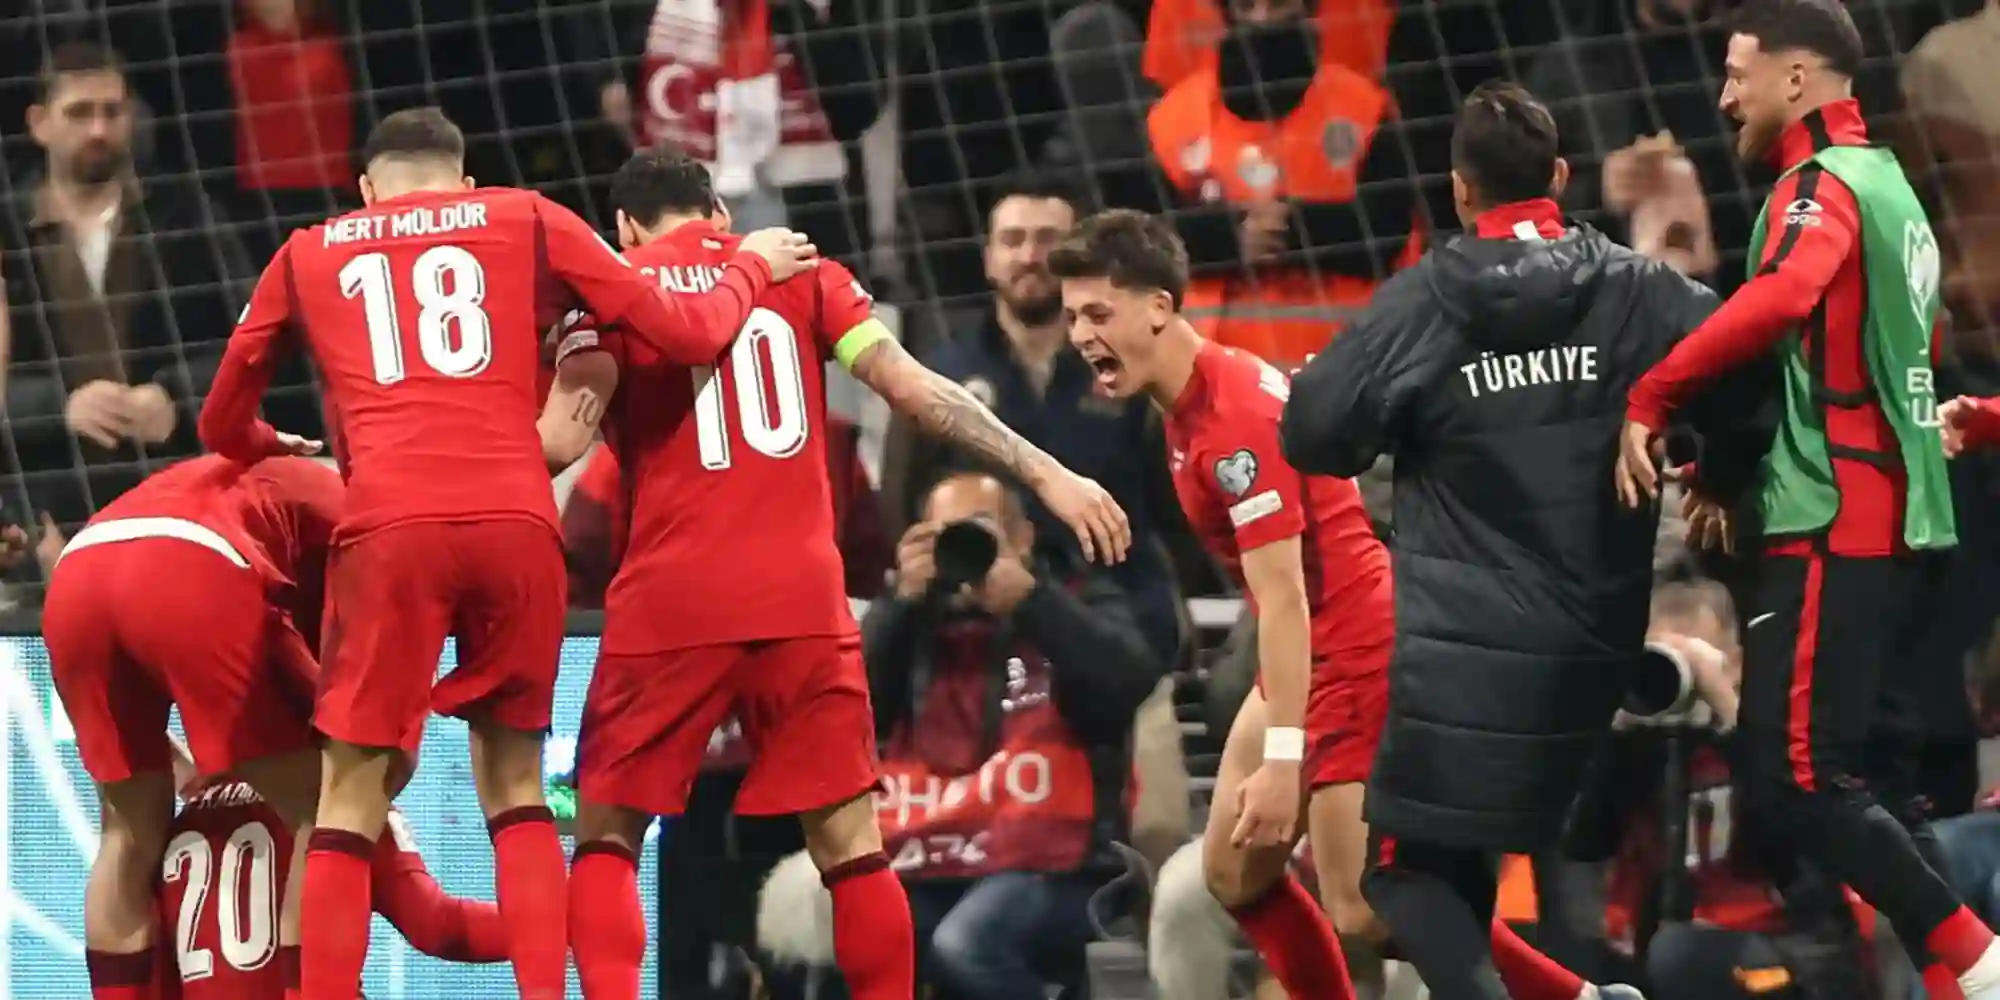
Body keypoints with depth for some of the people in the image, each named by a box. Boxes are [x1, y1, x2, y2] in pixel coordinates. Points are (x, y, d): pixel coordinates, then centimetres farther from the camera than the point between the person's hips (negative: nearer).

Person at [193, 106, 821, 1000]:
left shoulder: (308, 254, 22)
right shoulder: (527, 220, 19)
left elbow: (223, 426, 29)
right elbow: (687, 335, 16)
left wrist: (279, 450, 52)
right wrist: (752, 267, 36)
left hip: (390, 527, -1)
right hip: (515, 521, 1)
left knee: (350, 796, 5)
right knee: (512, 781, 15)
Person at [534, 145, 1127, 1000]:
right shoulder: (799, 270, 13)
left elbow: (561, 441, -7)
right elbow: (910, 386, 4)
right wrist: (1044, 474, 5)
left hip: (670, 604, -2)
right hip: (801, 599, 2)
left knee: (606, 833, 8)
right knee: (849, 841, 7)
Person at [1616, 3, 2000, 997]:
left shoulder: (1821, 185, -10)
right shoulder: (1887, 183, 20)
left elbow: (1779, 299, -31)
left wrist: (1648, 399, -27)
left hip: (1836, 529, -9)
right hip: (1904, 522, 9)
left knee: (1793, 781, -10)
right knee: (1868, 780, 10)